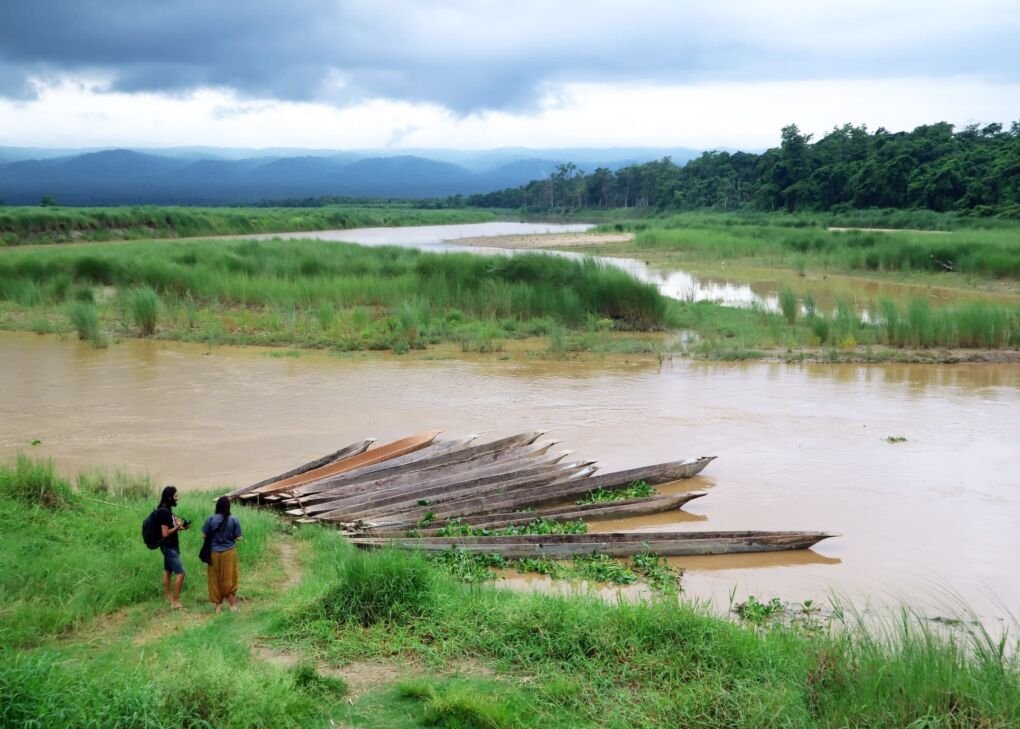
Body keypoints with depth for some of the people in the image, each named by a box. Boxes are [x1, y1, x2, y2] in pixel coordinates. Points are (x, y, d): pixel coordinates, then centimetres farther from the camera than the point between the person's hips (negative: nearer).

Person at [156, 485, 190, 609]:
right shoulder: (164, 512, -23)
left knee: (167, 571, 16)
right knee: (180, 573, -10)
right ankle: (175, 602, -7)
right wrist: (178, 527, -16)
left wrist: (179, 526, 3)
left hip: (170, 546, 10)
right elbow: (165, 533, -24)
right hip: (169, 547, -10)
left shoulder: (166, 510, 7)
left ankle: (169, 598, 26)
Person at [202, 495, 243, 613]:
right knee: (229, 579, 7)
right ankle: (233, 605, 9)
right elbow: (238, 538, -6)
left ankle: (218, 605, 15)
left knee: (215, 579, 11)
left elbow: (204, 535, -2)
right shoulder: (234, 520, -10)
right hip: (229, 552, -1)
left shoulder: (211, 519, -8)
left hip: (215, 553, 1)